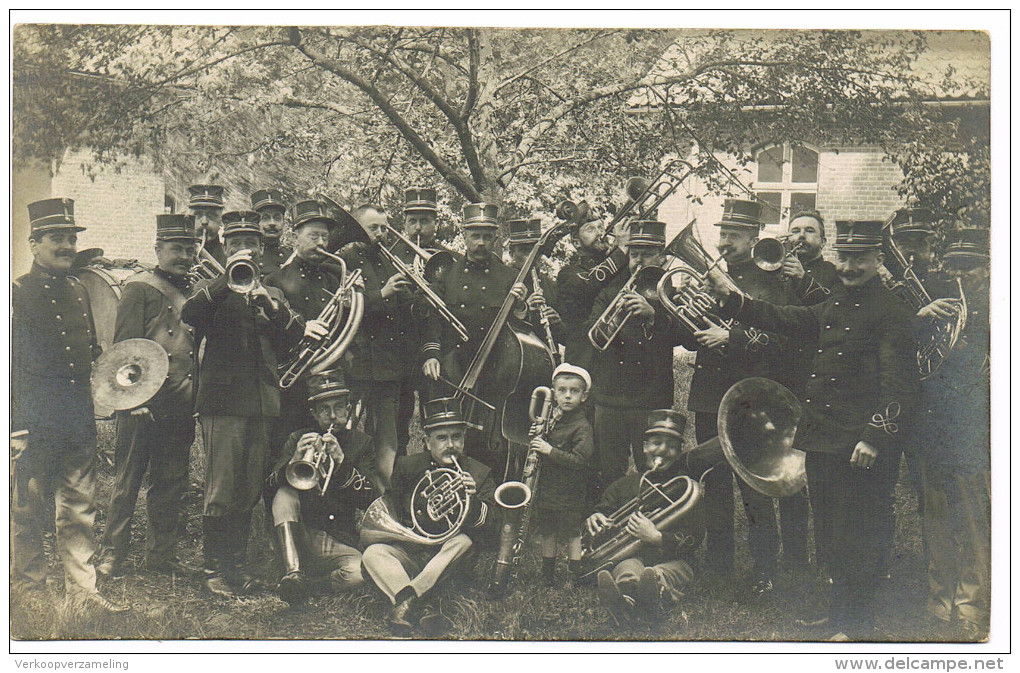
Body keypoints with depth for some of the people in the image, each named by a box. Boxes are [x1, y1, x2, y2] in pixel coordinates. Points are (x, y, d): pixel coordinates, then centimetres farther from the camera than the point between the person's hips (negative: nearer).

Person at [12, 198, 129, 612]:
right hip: (37, 422, -6)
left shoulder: (79, 292, 16)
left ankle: (81, 590, 13)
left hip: (80, 421, 6)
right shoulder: (17, 294, -5)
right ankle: (30, 591, 18)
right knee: (29, 509, 6)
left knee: (80, 508, 7)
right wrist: (14, 429, -13)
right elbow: (9, 366, -9)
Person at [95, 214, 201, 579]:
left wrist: (195, 398, 14)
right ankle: (112, 554, 8)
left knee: (172, 484, 11)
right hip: (145, 405, -6)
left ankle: (161, 552, 20)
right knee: (127, 482, 1)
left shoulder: (194, 292, 16)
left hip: (181, 408, 6)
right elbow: (124, 347, -9)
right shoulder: (139, 288, -4)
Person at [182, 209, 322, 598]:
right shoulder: (214, 291, 7)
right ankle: (214, 569, 2)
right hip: (223, 401, -4)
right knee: (221, 490, -7)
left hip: (262, 402, 5)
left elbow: (290, 339, 5)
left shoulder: (271, 295, 21)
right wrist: (228, 278, -21)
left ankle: (237, 562, 19)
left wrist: (273, 308, -13)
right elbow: (189, 314, -16)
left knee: (250, 489, 8)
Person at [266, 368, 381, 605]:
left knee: (358, 573, -35)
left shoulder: (361, 443, 8)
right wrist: (294, 460, -23)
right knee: (285, 495, -26)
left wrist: (341, 461, -19)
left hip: (342, 544, -2)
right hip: (300, 540, 2)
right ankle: (294, 573, -33)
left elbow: (370, 500, -5)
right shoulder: (298, 440, 10)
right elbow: (271, 486, -2)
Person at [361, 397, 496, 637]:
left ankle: (408, 597, -39)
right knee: (373, 553, -27)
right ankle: (424, 608, -47)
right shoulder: (407, 466, 6)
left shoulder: (478, 473, 2)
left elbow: (489, 522, -9)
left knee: (463, 542, -34)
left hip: (447, 554, -1)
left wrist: (473, 499, -29)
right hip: (408, 551, 1)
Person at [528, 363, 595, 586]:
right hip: (546, 488, 7)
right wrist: (537, 435, 0)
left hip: (570, 493, -7)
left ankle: (575, 576, 8)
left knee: (571, 534, -1)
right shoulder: (552, 418, 10)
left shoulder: (582, 426, -13)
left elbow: (580, 459, -24)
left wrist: (551, 451, -26)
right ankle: (548, 574, 27)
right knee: (547, 533, 14)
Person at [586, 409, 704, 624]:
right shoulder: (624, 485, 25)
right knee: (628, 570, -39)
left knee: (660, 574, -41)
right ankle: (627, 597, -75)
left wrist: (657, 537, -14)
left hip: (672, 560, -1)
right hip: (629, 556, 2)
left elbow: (694, 538, 4)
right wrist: (593, 520, -2)